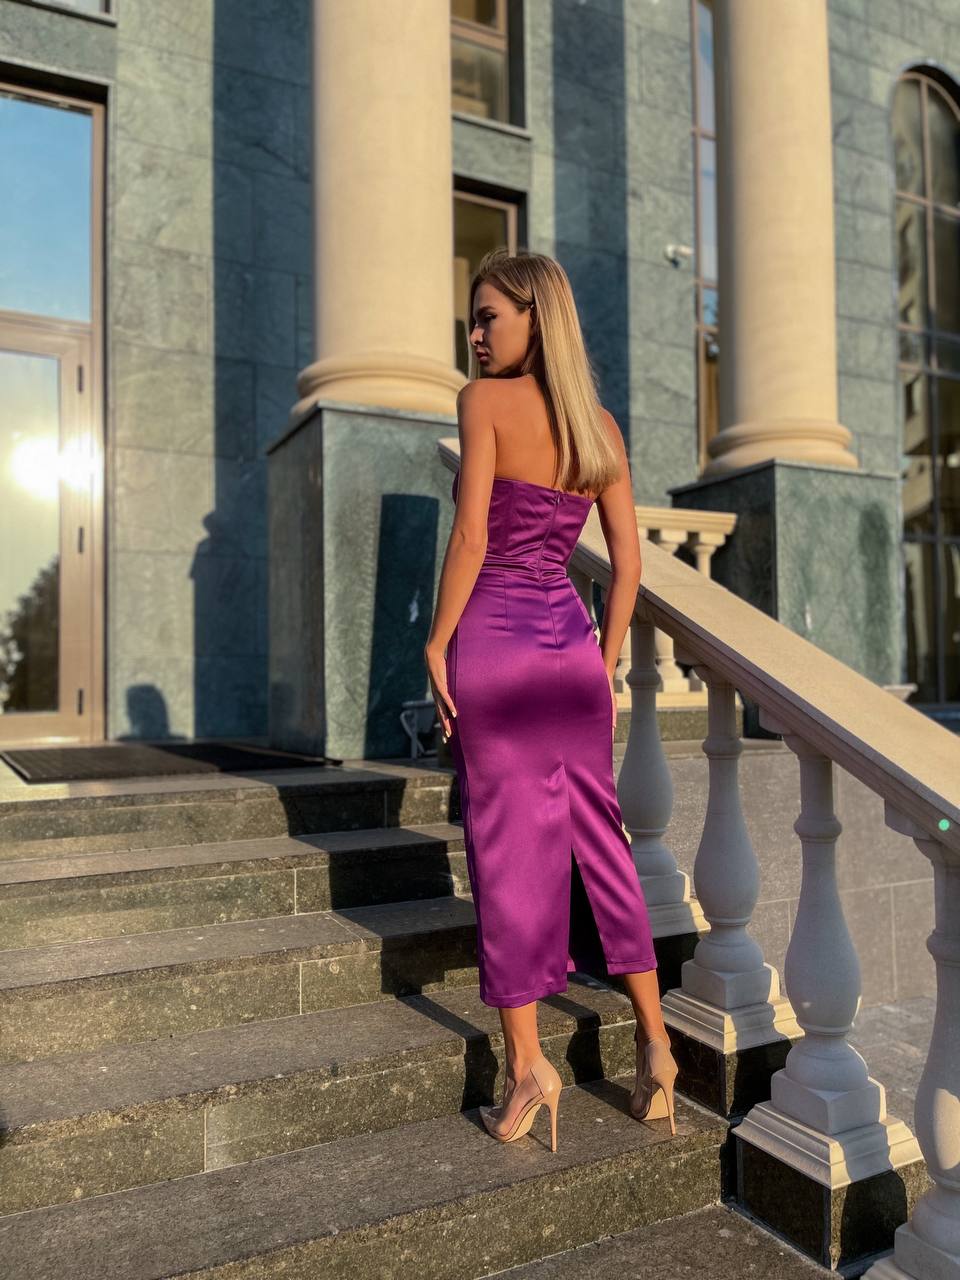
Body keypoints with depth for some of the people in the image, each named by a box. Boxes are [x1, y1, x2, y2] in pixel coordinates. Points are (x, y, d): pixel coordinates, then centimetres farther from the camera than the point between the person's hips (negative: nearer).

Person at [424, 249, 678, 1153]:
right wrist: (605, 665, 15)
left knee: (506, 847, 3)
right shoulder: (600, 425, 11)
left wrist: (437, 644, -6)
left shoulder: (485, 399, -4)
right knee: (598, 840, 13)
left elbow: (470, 535, -13)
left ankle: (526, 1064, 12)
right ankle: (654, 1044, 20)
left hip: (492, 639, -5)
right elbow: (628, 560, 9)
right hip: (571, 643, 5)